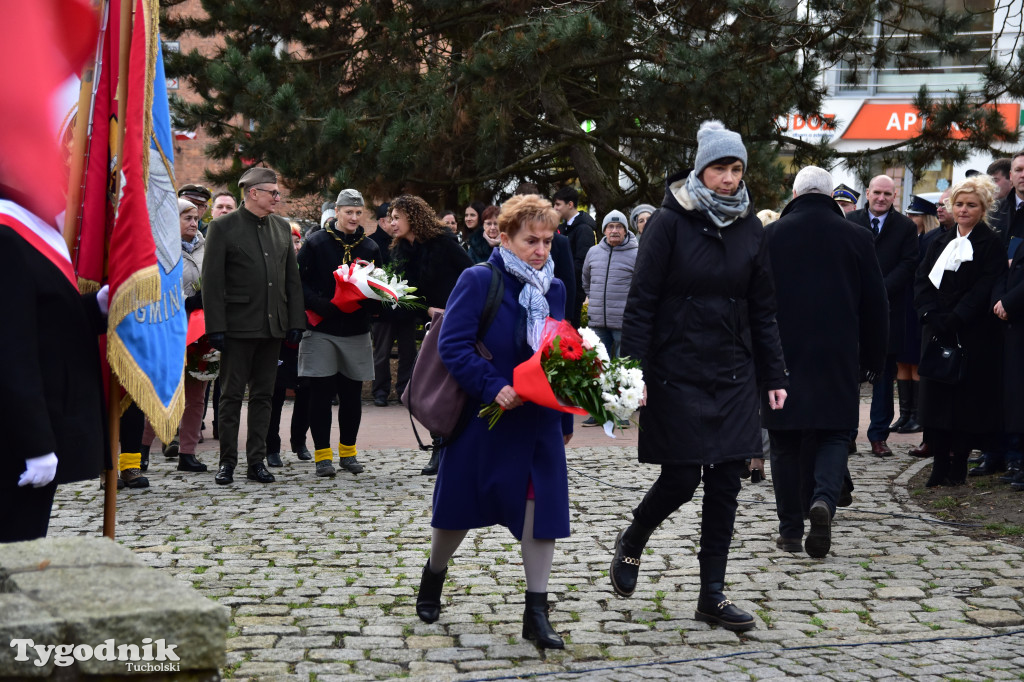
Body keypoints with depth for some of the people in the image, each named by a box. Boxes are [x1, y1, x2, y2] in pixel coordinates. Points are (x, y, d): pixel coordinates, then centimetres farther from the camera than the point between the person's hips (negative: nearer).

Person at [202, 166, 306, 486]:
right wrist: (215, 327, -13)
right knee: (232, 396, 1)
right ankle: (227, 462, 9)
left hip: (273, 327, 5)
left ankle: (256, 460, 16)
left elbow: (292, 278, 13)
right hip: (238, 326, -5)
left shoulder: (282, 227, 12)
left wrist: (296, 322, 7)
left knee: (263, 395, 9)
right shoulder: (223, 227, -4)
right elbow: (212, 281, -8)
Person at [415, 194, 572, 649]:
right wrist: (493, 387, -27)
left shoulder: (555, 289, 8)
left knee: (541, 512, -1)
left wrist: (566, 419, 15)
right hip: (484, 421, -4)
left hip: (539, 424, 4)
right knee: (460, 509, 11)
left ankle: (536, 614, 7)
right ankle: (433, 577, 39)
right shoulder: (478, 281, -11)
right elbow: (452, 344, -17)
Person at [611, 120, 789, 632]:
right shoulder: (670, 223, -6)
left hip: (734, 377, 5)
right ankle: (631, 543, 27)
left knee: (726, 483, 4)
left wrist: (774, 376, 9)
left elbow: (763, 310, 12)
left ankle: (712, 594, 13)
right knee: (681, 479, -4)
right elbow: (641, 302, -8)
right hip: (677, 374, -5)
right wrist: (633, 370, -15)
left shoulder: (750, 229, 8)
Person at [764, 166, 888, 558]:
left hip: (781, 359, 0)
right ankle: (823, 499, -18)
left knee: (786, 443, 8)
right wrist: (873, 359, 15)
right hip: (838, 361, 0)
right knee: (833, 435, 9)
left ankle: (790, 530, 10)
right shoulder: (856, 238, 2)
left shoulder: (770, 236, -1)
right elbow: (876, 304, 6)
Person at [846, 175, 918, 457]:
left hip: (888, 308, 0)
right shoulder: (850, 221, 7)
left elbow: (908, 264, -3)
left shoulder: (906, 227, 5)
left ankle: (879, 435, 12)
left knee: (884, 375, 5)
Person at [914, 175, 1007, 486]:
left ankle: (957, 465, 5)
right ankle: (940, 466, 6)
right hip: (937, 333, 5)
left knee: (967, 400, -3)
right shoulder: (940, 243, 15)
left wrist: (951, 320, -18)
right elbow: (922, 282, 8)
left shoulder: (991, 245, -2)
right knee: (936, 399, 2)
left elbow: (984, 291, -12)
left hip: (973, 337, -5)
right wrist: (932, 316, -8)